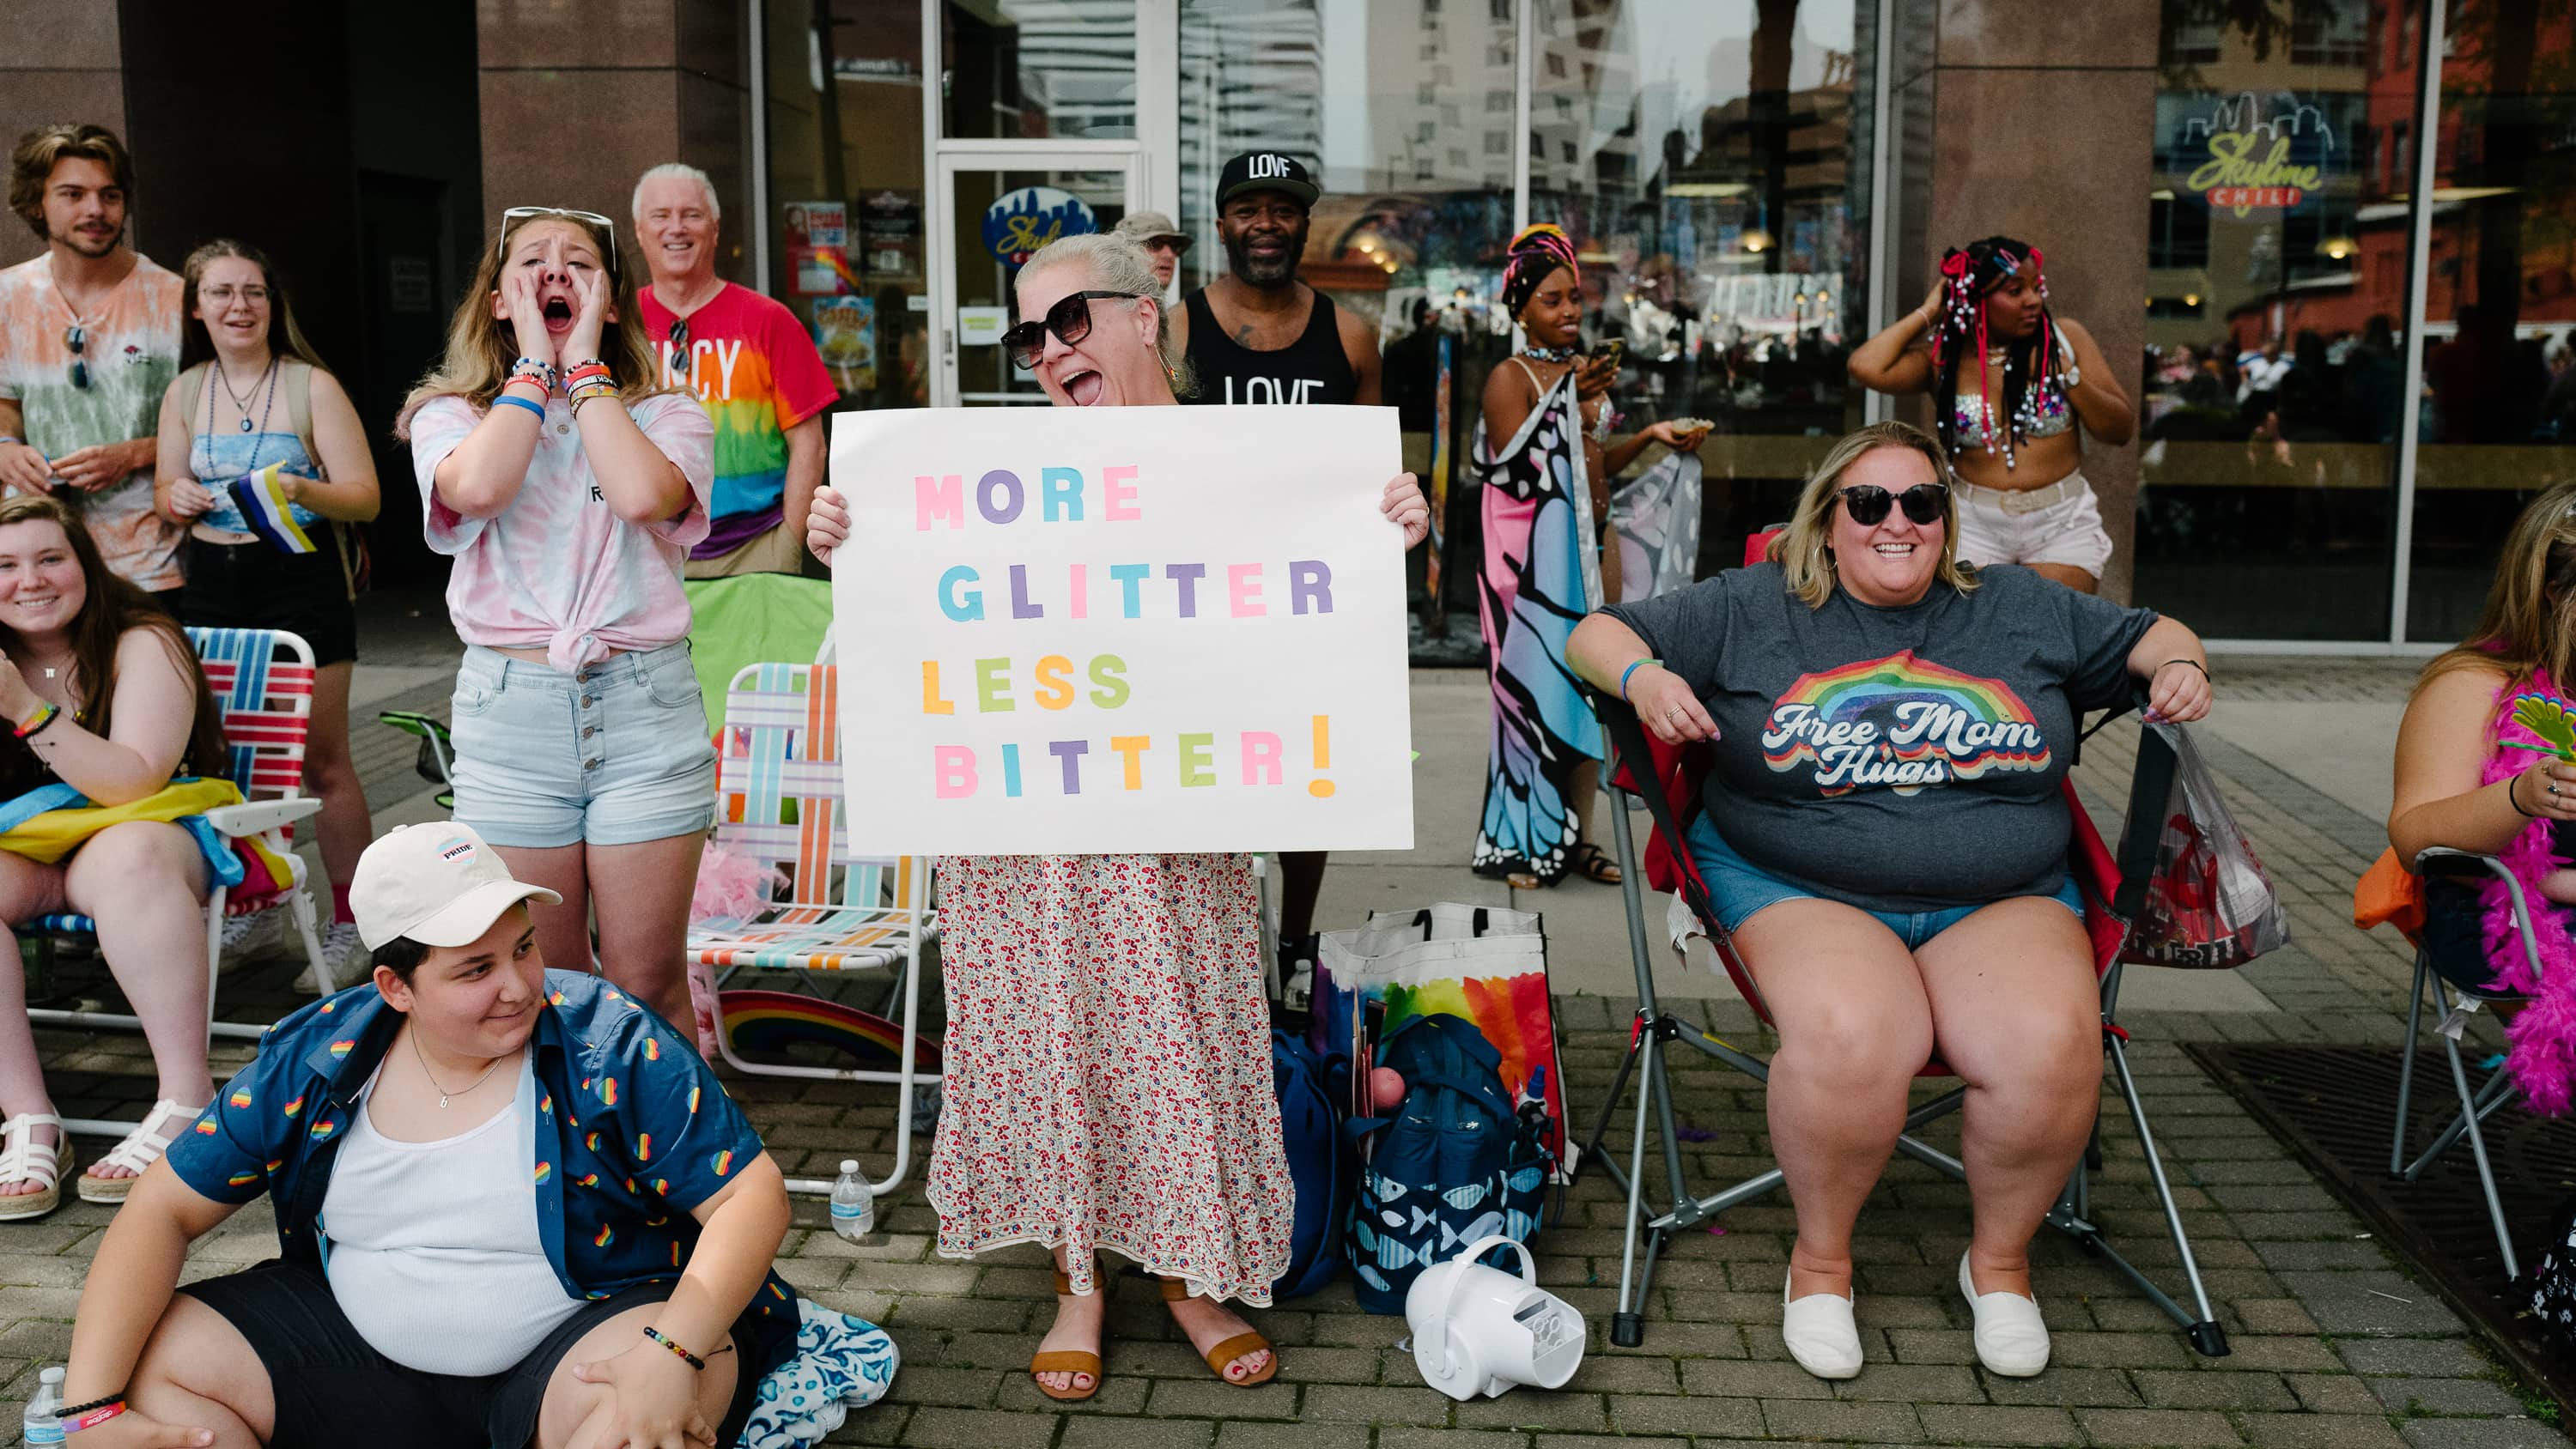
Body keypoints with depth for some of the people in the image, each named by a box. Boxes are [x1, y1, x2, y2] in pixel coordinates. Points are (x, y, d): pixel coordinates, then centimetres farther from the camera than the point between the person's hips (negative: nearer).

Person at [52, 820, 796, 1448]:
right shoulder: (314, 1056, -3)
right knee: (146, 1362, -10)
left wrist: (674, 1353, -33)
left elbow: (754, 1194, -17)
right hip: (365, 1348, 5)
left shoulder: (613, 1047, -14)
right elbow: (165, 1208, 0)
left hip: (577, 1342, -4)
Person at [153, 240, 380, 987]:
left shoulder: (313, 386, -4)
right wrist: (179, 498, -6)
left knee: (322, 762, -3)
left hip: (302, 584, -4)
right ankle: (249, 903, 26)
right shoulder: (184, 393, 9)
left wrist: (305, 491, -27)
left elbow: (365, 496, -7)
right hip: (212, 589, 4)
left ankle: (350, 924, 6)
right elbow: (166, 490, 17)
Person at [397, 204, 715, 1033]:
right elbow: (476, 487, -15)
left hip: (644, 703, -1)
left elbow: (643, 495, -16)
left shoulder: (668, 415, 8)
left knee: (647, 987, 3)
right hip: (511, 708, 1)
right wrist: (535, 362, -2)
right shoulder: (450, 415, 10)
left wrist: (584, 364, -3)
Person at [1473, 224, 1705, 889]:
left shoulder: (1585, 370, 15)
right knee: (1535, 688, -6)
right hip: (1534, 553, -7)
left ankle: (1576, 836, 15)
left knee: (1591, 689, 7)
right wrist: (1566, 401, -21)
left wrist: (1650, 436, 9)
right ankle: (1518, 843, 3)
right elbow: (1517, 469, -18)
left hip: (1593, 541, 7)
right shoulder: (1510, 378, -7)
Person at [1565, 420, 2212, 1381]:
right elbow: (1597, 634, 10)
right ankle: (1820, 1255, -6)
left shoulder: (2021, 609, 17)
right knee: (1850, 1038, -35)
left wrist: (2181, 666, 3)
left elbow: (2151, 636, 27)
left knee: (2053, 1046, -29)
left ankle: (2000, 1256, 1)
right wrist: (1643, 675, -12)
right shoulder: (1751, 609, 10)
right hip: (1801, 893, -2)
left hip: (2000, 901, 2)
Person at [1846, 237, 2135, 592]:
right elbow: (1864, 366, -20)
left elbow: (2122, 430, 3)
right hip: (1972, 524, 0)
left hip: (2062, 523, 1)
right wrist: (1927, 313, -6)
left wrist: (2069, 376, -13)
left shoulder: (2065, 337, 2)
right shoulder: (1944, 358, -1)